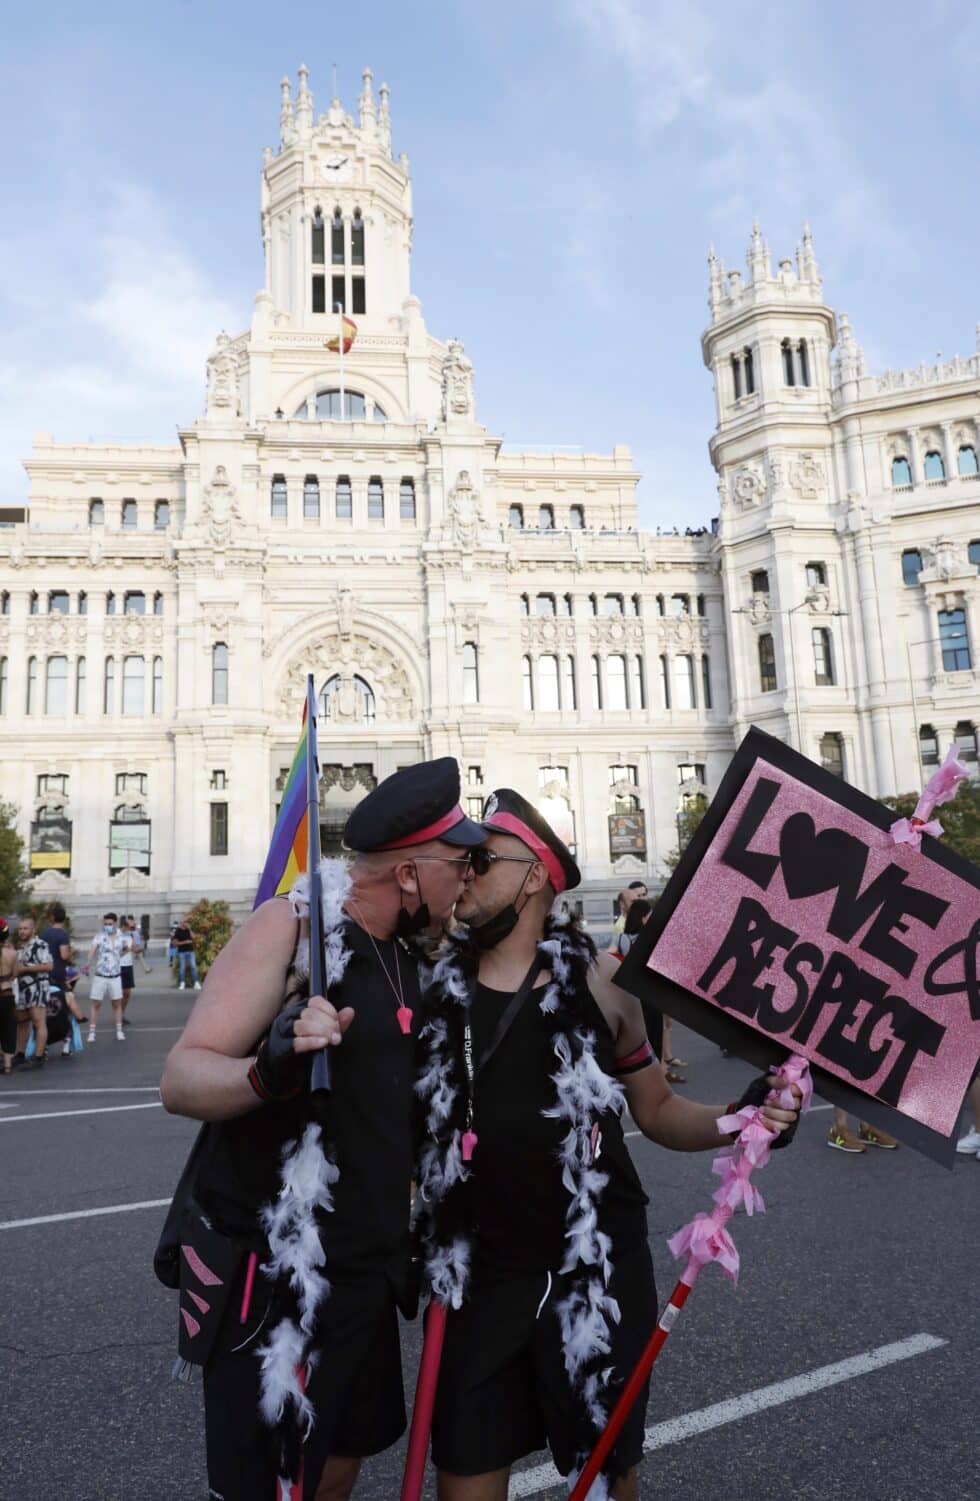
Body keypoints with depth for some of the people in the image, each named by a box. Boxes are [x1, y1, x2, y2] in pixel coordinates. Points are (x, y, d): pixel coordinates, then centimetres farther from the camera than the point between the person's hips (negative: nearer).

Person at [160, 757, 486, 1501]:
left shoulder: (404, 951, 5)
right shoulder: (292, 927, -17)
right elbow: (181, 1080, -23)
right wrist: (270, 1070, -41)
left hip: (370, 1267, 8)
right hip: (278, 1275, -7)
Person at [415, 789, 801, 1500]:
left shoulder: (596, 982, -9)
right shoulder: (439, 983, -4)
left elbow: (658, 1110, 0)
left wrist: (742, 1117, -16)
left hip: (595, 1269, -1)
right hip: (480, 1274, 2)